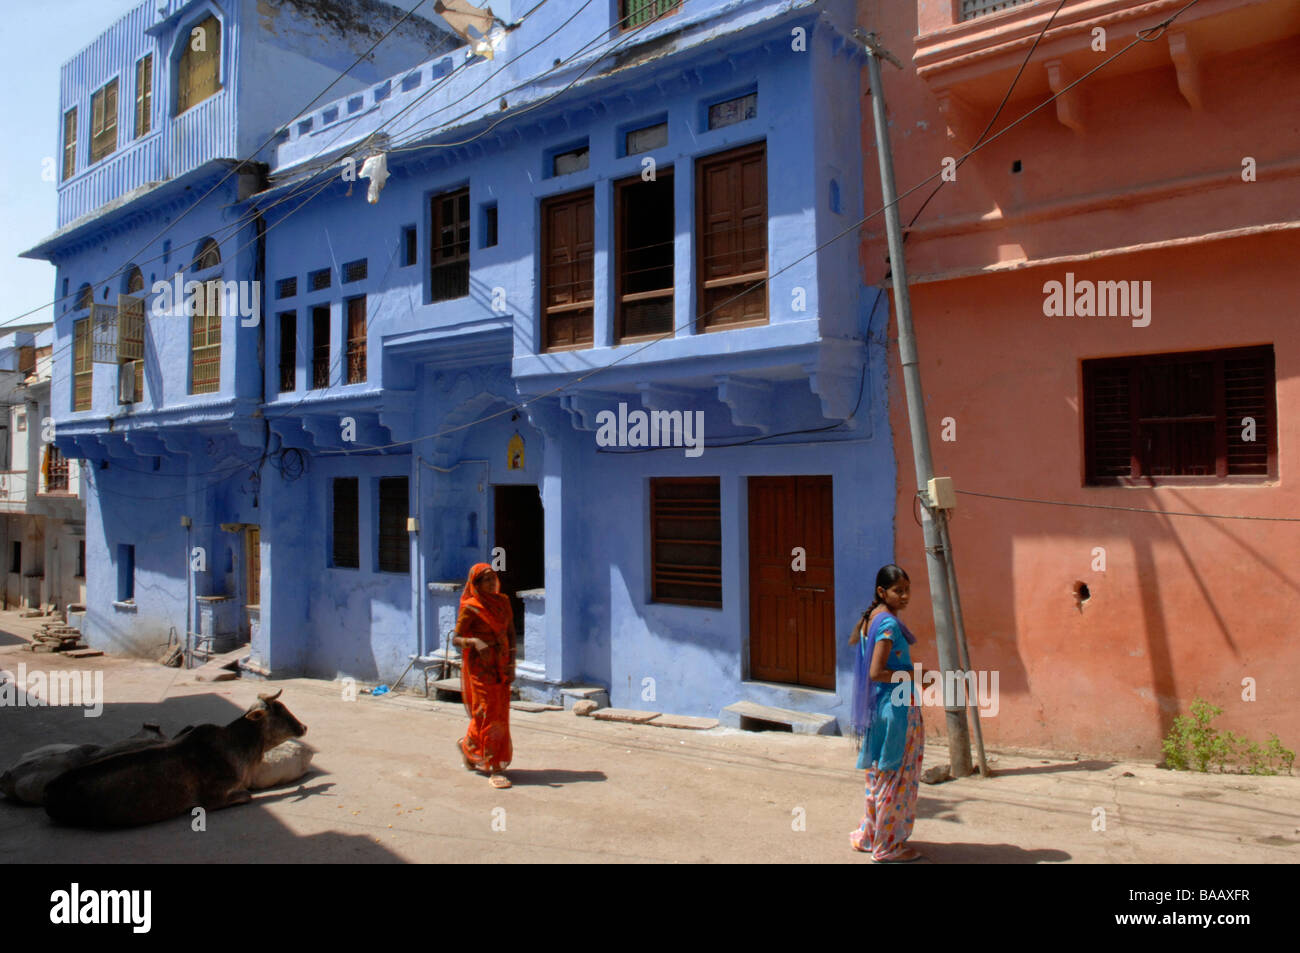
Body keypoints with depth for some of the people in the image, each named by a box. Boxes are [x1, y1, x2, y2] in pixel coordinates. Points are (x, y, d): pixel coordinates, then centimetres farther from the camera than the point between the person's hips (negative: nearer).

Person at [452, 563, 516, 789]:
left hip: (500, 665, 6)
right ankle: (493, 768, 2)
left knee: (500, 713, 11)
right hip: (479, 666, -6)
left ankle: (467, 746, 36)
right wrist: (474, 641, -29)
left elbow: (511, 634, 8)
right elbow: (455, 639, -9)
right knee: (488, 713, -5)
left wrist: (511, 665, 0)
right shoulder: (470, 608, -10)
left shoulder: (503, 602, 6)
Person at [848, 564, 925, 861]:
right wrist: (914, 675, -15)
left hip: (878, 704, 10)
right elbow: (876, 673, -24)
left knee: (880, 772, 19)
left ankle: (869, 836, 30)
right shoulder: (889, 624, -20)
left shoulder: (871, 618, 7)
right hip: (897, 704, -10)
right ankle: (889, 846, 14)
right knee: (897, 775, 2)